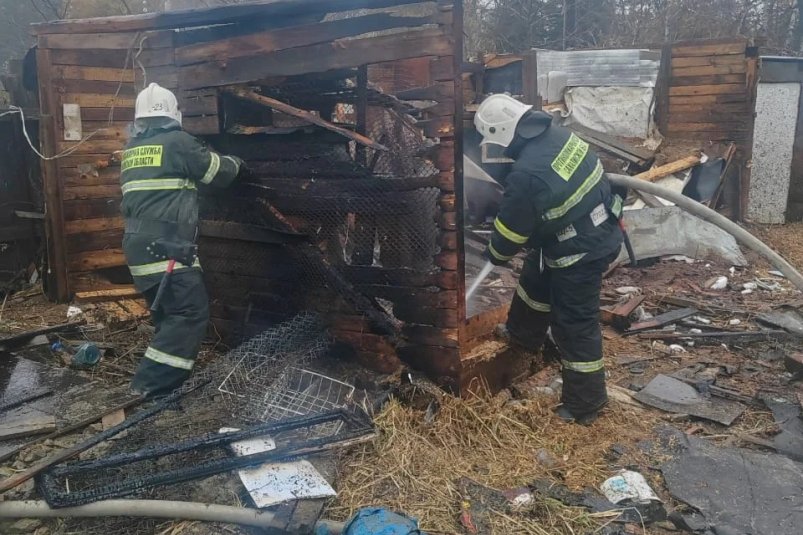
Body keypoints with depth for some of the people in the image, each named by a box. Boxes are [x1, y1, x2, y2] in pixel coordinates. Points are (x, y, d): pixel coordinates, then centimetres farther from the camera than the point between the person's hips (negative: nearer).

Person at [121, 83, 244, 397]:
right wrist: (234, 163, 25)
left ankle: (157, 378, 23)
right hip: (165, 247, -9)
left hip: (139, 246, 9)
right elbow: (219, 173, 3)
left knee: (168, 314, 17)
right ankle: (153, 382, -10)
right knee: (192, 312, -7)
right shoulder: (178, 142, -6)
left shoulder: (131, 149, 17)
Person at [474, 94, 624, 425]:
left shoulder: (526, 174, -29)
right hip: (603, 232, 9)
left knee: (575, 326, 3)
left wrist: (495, 255, 7)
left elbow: (511, 228, -14)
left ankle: (584, 405, 18)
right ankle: (522, 335, 52)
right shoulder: (556, 134, -3)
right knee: (536, 276, 28)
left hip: (581, 252, -9)